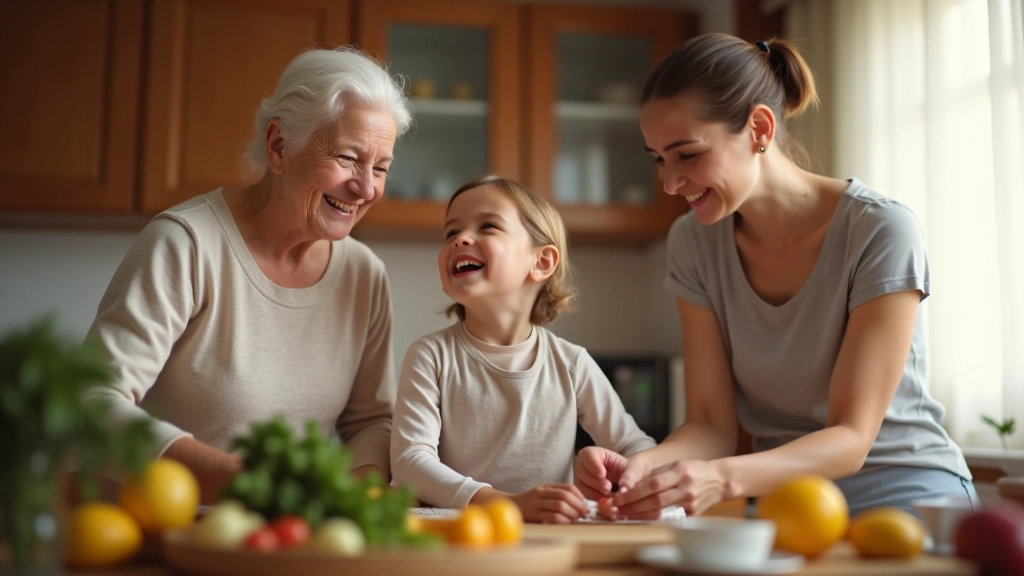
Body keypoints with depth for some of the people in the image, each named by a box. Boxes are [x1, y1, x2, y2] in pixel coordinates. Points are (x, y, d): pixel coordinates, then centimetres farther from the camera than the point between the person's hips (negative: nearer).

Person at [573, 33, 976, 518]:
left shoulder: (883, 232, -17)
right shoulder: (694, 243, -2)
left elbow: (851, 439, -19)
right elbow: (712, 424, -4)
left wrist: (721, 478, -37)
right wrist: (641, 467, -27)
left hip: (903, 494, -3)